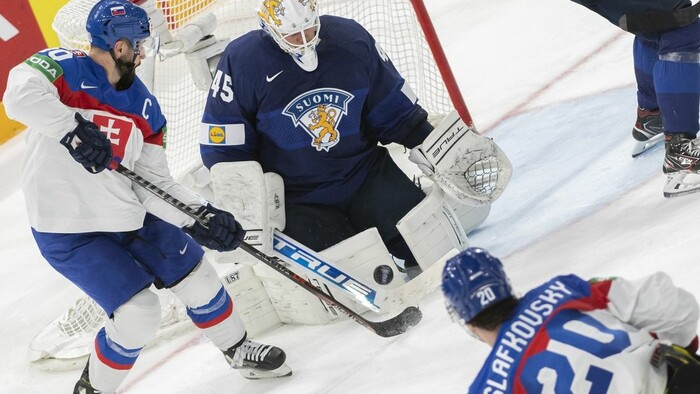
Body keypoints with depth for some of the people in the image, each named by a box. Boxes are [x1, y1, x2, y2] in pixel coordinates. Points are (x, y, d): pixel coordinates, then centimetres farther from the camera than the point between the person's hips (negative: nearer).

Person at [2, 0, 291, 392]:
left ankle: (240, 351, 36)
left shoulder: (144, 106, 3)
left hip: (129, 217, 7)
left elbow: (153, 183, 3)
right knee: (139, 314, -14)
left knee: (197, 275, 12)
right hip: (68, 231, -7)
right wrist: (74, 129, -38)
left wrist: (201, 216, -9)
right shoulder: (63, 68, -14)